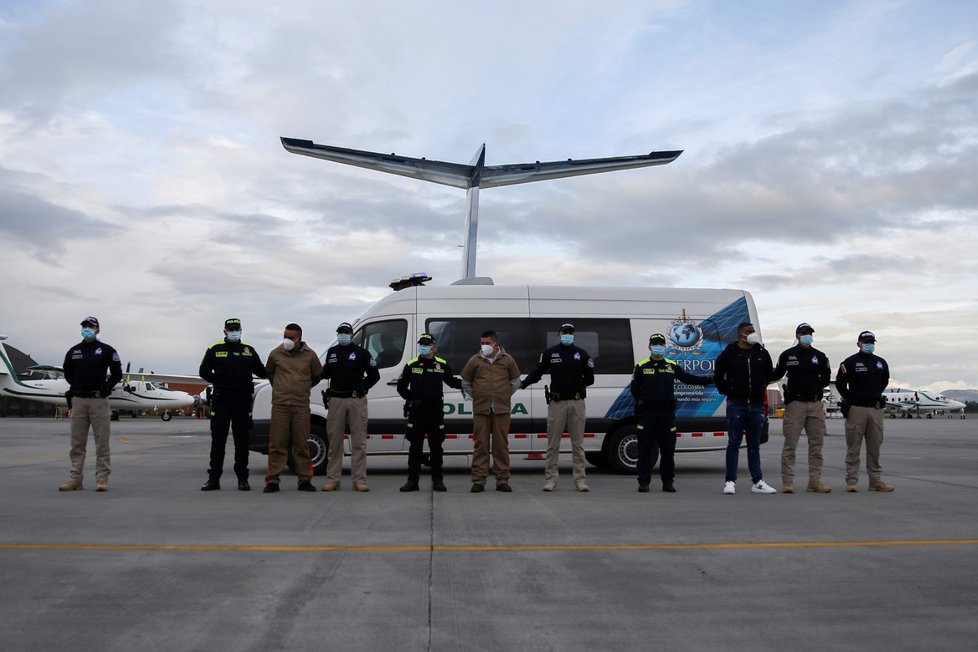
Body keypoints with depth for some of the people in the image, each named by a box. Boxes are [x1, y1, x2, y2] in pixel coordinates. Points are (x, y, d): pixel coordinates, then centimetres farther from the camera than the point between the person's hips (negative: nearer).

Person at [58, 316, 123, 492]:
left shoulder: (107, 350, 2)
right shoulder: (73, 351, 12)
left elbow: (117, 374, 5)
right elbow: (68, 373, 21)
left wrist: (105, 389, 2)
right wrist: (78, 387, 12)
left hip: (99, 400, -4)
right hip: (78, 400, 4)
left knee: (102, 442, -3)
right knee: (77, 442, 6)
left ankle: (102, 479, -1)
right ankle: (76, 479, 11)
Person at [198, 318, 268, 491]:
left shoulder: (249, 350, 8)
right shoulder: (214, 350, 5)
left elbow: (262, 371, 15)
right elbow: (204, 372, 11)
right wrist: (220, 382, 6)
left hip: (243, 400, 1)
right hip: (220, 399, 0)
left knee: (242, 440, 4)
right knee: (218, 440, 4)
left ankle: (242, 479, 10)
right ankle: (213, 479, 11)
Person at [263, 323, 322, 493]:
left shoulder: (310, 355, 3)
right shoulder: (276, 353, 4)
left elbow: (317, 375, 18)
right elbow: (268, 373, 22)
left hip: (301, 405, 0)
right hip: (280, 405, 0)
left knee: (301, 444, 4)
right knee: (277, 444, -1)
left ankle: (305, 480, 11)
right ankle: (272, 480, 4)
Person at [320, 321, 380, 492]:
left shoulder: (361, 352, 3)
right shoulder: (331, 352, 13)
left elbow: (374, 375, 7)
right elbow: (325, 373, 26)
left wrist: (362, 388, 0)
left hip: (356, 401, -3)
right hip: (336, 401, 3)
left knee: (359, 442, -1)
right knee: (334, 441, 5)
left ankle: (359, 480, 2)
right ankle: (332, 479, 11)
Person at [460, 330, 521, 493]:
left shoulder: (507, 360, 6)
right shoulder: (474, 360, 5)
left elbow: (515, 381, 16)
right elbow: (465, 382, 16)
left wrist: (505, 396, 11)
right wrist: (476, 397, 9)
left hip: (502, 410, 0)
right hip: (480, 410, 0)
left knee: (501, 445, 3)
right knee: (480, 445, 1)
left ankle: (502, 480, 11)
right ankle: (479, 481, 6)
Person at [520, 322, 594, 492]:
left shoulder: (581, 354, 9)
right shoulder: (549, 353, 6)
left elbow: (590, 378, 15)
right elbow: (536, 373, 9)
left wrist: (576, 386, 5)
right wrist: (522, 384, 0)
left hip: (576, 402, 1)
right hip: (556, 402, -1)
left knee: (577, 443, 4)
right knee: (553, 444, 2)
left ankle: (580, 480, 8)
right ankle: (550, 479, 8)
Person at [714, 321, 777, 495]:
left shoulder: (762, 353, 8)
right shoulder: (729, 353, -2)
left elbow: (769, 374, 23)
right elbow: (718, 374, 9)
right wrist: (726, 391, 7)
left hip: (757, 404, 3)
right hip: (736, 404, -3)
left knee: (754, 444, 10)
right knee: (733, 443, -2)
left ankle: (757, 482, 14)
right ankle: (730, 482, 2)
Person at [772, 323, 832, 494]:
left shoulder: (820, 356, 12)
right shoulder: (787, 355, 3)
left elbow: (825, 379, 18)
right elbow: (776, 375, 9)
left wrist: (814, 388, 8)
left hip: (815, 404, 4)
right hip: (795, 403, -4)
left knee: (816, 445, 6)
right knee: (790, 444, -5)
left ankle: (814, 481, 13)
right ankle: (787, 482, -2)